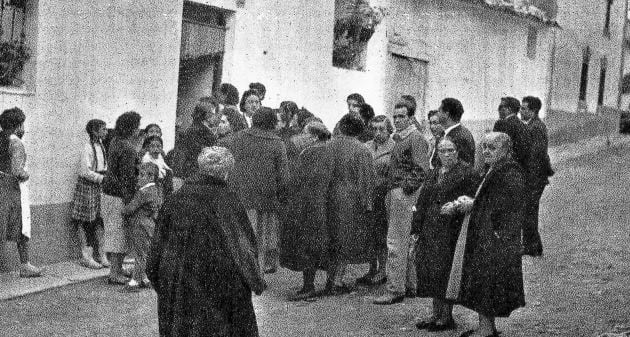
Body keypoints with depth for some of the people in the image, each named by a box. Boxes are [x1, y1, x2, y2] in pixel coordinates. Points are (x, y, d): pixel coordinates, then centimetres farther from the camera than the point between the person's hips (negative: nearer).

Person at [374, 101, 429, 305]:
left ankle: (396, 290, -8)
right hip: (397, 194, 10)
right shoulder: (399, 138, 18)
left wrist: (405, 189, -18)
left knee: (397, 242, -10)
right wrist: (391, 192, 16)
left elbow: (421, 170, -19)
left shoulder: (415, 139, -11)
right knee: (407, 242, 14)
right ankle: (411, 285, 21)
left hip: (406, 194, -10)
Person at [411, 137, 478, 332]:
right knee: (428, 268, 6)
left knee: (443, 269, -7)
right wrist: (416, 228, 15)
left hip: (451, 228, -7)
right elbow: (422, 202, 19)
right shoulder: (433, 174, 17)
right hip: (430, 230, 7)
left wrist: (455, 207, -21)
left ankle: (446, 316, 3)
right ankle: (437, 314, 17)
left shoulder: (466, 173, -4)